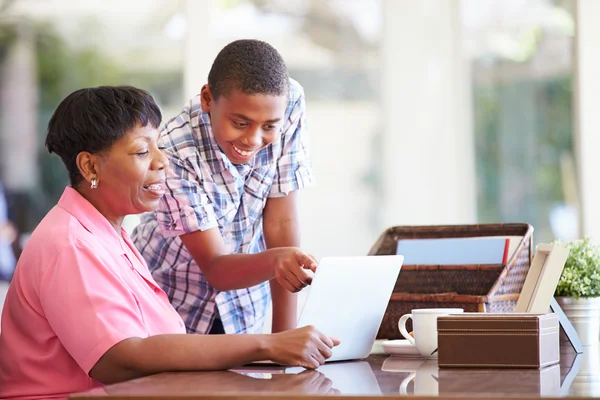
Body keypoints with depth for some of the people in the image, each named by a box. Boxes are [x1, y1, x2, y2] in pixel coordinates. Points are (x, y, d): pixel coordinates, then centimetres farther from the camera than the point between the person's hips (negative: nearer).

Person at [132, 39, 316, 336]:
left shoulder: (289, 105, -17)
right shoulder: (174, 152, -26)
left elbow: (281, 224, -13)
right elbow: (215, 268, -26)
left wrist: (285, 336, -16)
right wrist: (275, 260, -47)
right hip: (170, 304, -3)